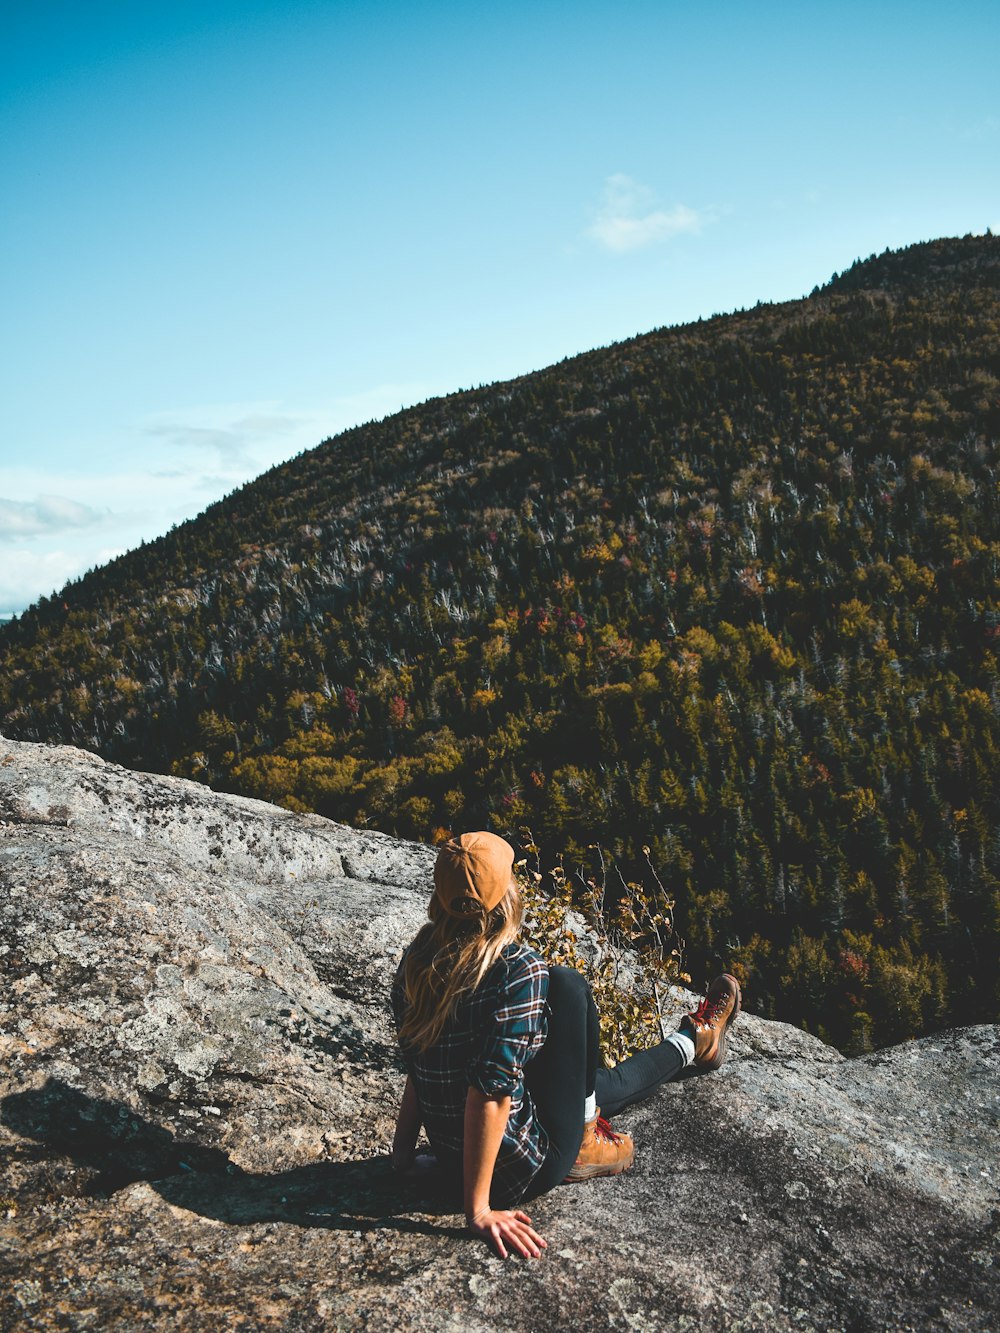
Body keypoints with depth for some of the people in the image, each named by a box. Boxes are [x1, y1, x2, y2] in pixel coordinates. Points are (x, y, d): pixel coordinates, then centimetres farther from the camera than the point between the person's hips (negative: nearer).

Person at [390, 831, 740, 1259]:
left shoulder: (418, 959, -3)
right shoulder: (520, 969, -23)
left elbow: (418, 1063, 6)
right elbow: (492, 1088, -28)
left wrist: (404, 1145, 14)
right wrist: (478, 1210, -23)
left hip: (449, 1154, 7)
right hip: (519, 1172, -7)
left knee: (605, 1083, 26)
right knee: (566, 984, -1)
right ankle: (690, 1042, 24)